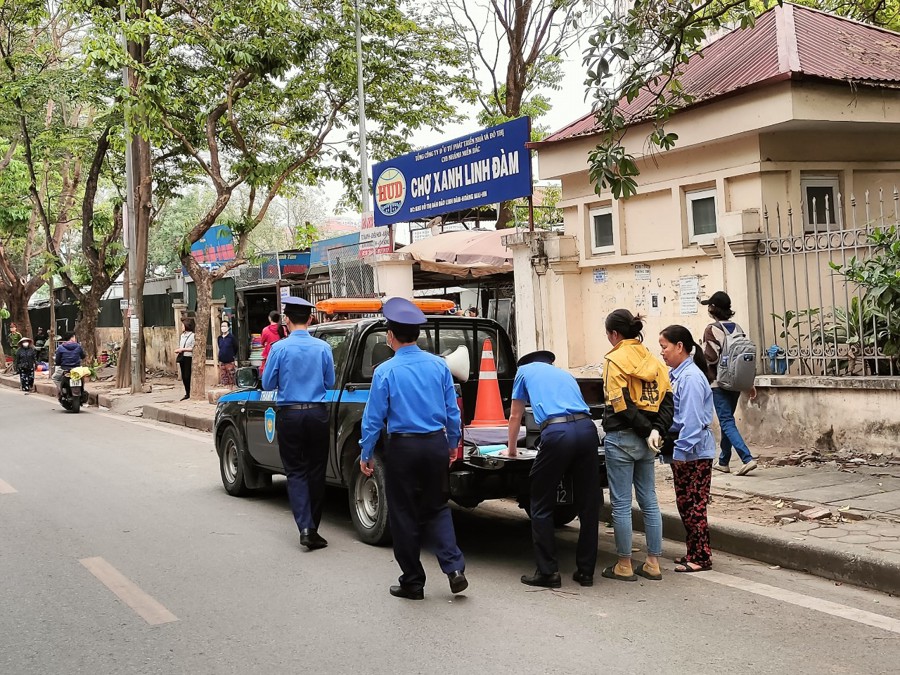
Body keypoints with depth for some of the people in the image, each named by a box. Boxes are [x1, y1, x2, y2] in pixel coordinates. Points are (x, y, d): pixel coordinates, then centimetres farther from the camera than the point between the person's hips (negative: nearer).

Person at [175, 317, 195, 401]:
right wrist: (178, 351, 1)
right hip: (182, 358, 7)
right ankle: (187, 394, 16)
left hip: (188, 358, -7)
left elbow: (193, 348, -12)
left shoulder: (192, 335, -8)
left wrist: (182, 349, -13)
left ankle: (191, 393, 0)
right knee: (184, 377, 8)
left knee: (188, 376, -8)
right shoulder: (182, 335, 16)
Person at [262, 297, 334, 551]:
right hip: (317, 414, 1)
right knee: (316, 471, 11)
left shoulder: (280, 348, -8)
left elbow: (267, 384, -1)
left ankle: (305, 527, -8)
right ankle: (313, 528, 18)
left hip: (289, 415, -1)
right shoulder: (322, 347, -4)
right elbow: (330, 383, 5)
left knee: (296, 472, 6)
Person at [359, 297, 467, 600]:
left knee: (403, 515, 9)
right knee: (437, 509, 16)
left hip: (403, 449, -3)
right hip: (436, 445, 4)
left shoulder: (385, 371, -9)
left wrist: (366, 454, 4)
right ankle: (454, 567, 1)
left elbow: (373, 417, -6)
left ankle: (412, 582, 16)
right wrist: (453, 443, 19)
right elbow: (452, 410, 6)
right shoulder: (439, 365, 1)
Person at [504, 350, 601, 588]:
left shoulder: (525, 371, 24)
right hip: (587, 428, 5)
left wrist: (511, 449, 46)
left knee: (542, 508, 8)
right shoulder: (565, 374, 34)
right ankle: (585, 571, 18)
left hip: (557, 432, -4)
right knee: (589, 506, 12)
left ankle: (548, 572, 8)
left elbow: (515, 417, 31)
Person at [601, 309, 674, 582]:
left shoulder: (616, 359, -9)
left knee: (621, 504, 2)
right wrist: (656, 430, -6)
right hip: (645, 441, 7)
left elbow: (621, 404, -17)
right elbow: (667, 400, 4)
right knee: (649, 501, 12)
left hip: (621, 437, -7)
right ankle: (653, 564, 17)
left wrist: (647, 431, -12)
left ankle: (624, 566, 10)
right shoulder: (652, 360, 10)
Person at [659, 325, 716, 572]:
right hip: (682, 450, 10)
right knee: (684, 504, 14)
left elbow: (691, 419, -21)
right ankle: (693, 552, 24)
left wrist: (681, 450, -20)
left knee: (694, 506, -3)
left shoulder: (691, 377, -17)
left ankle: (701, 557, 5)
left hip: (695, 452, -10)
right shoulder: (676, 375, 12)